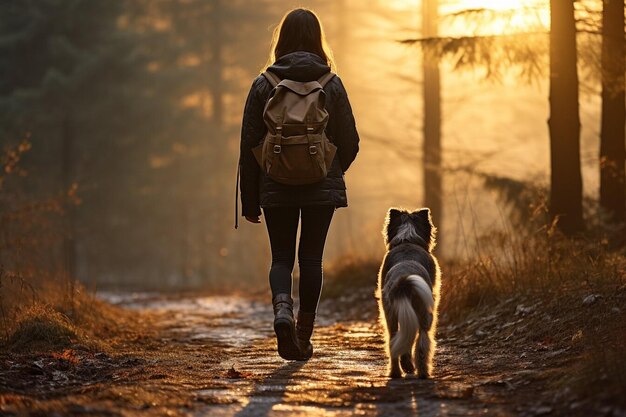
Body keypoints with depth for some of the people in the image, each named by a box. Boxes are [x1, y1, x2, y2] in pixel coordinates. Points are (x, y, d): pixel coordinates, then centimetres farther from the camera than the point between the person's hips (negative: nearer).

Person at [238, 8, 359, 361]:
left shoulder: (263, 85, -3)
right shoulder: (332, 85, -3)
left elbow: (249, 145, -2)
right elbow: (350, 142, -1)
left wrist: (249, 200, 5)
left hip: (276, 189, 0)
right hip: (322, 187, 0)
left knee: (281, 258, 10)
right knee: (311, 257, 10)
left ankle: (282, 309, -18)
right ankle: (304, 336, 12)